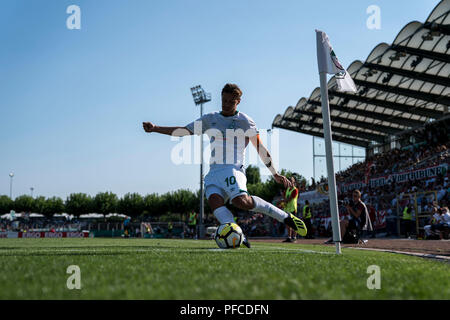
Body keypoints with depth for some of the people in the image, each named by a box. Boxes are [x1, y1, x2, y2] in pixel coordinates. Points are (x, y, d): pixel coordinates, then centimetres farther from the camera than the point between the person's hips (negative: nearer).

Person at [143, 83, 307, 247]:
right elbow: (182, 131, 18)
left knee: (241, 201, -32)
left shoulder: (245, 121, 7)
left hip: (233, 169, -4)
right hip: (214, 172, 4)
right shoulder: (209, 119, 18)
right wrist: (155, 128, 9)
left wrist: (275, 174, 7)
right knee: (214, 201, -28)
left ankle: (286, 217, -18)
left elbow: (260, 148, 8)